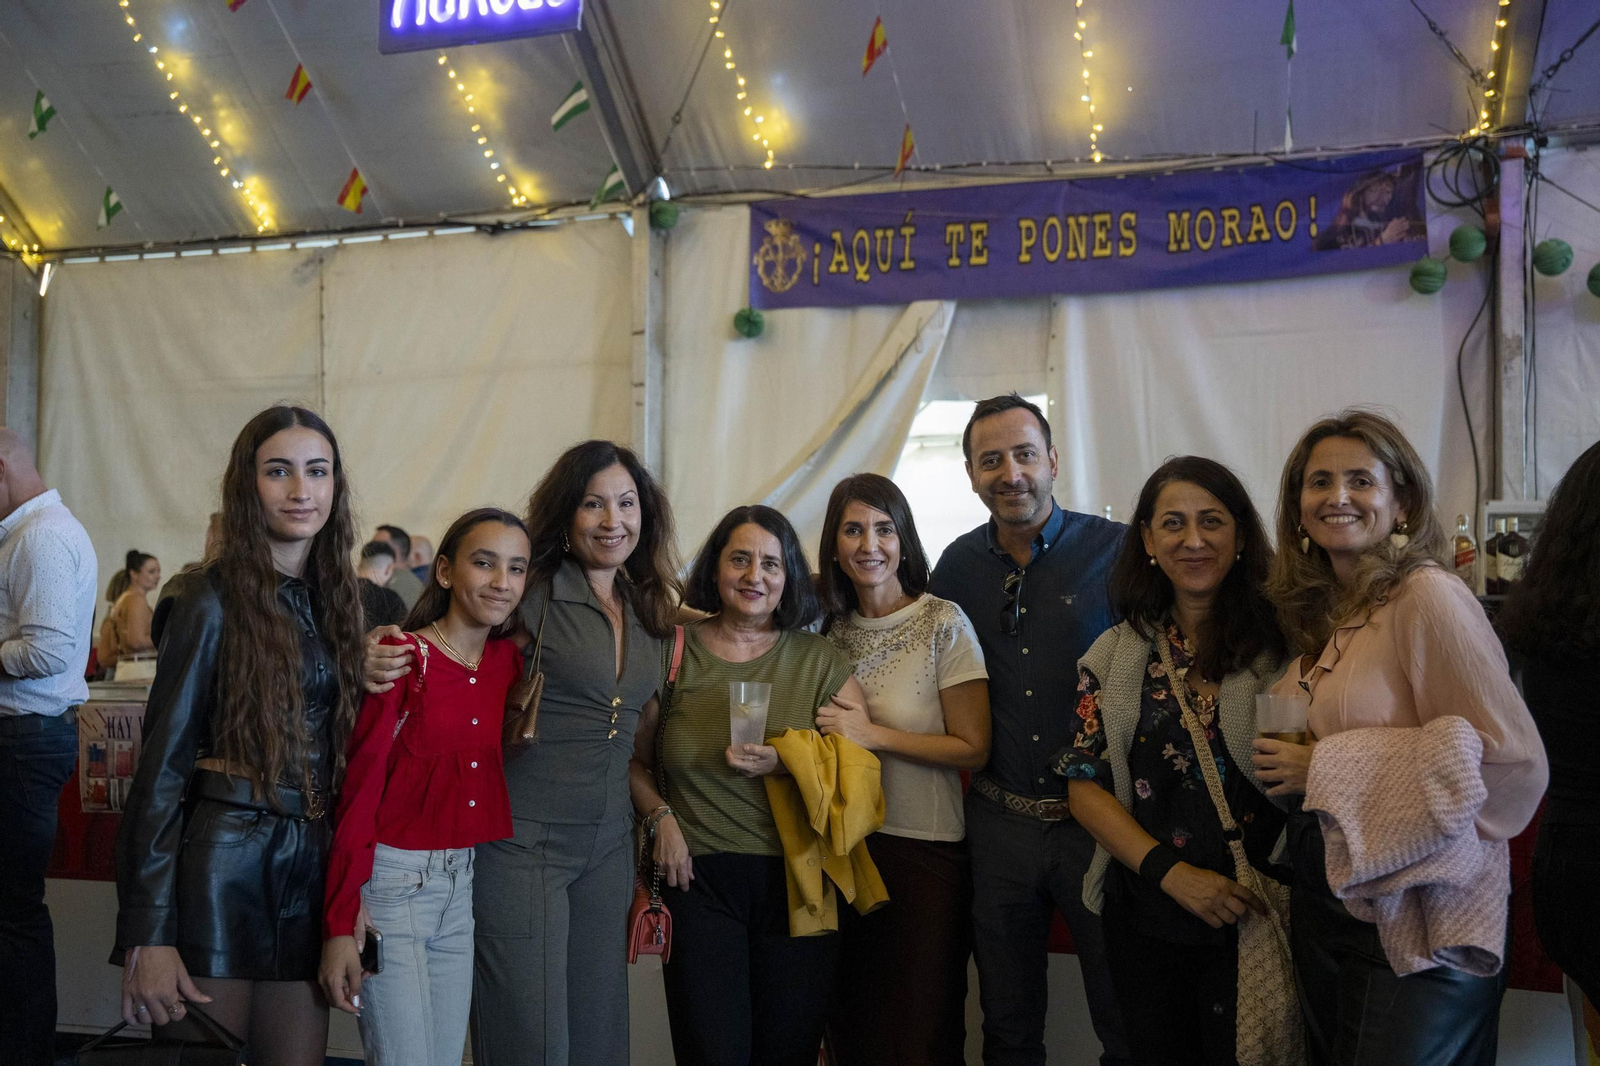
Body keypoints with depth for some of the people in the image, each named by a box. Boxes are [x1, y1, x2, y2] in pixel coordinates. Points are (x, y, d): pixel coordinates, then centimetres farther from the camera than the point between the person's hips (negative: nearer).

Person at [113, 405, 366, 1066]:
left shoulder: (334, 600, 11)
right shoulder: (213, 599, -7)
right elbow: (163, 764, -9)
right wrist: (147, 933, -14)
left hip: (314, 863, 6)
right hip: (223, 858, -5)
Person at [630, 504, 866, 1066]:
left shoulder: (819, 661, 6)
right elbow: (635, 759, 13)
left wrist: (782, 762, -14)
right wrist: (660, 816, -4)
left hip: (796, 879, 1)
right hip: (699, 877, -1)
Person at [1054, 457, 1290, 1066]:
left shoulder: (1282, 642, -5)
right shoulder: (1115, 655, 3)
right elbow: (1084, 786, 0)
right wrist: (1173, 872, -12)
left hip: (1255, 919, -2)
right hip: (1146, 920, 3)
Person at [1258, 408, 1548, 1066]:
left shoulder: (1427, 596, -18)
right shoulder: (1320, 612, 7)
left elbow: (1511, 760, -23)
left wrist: (1329, 768, -20)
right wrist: (1286, 764, 1)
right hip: (1321, 905, 8)